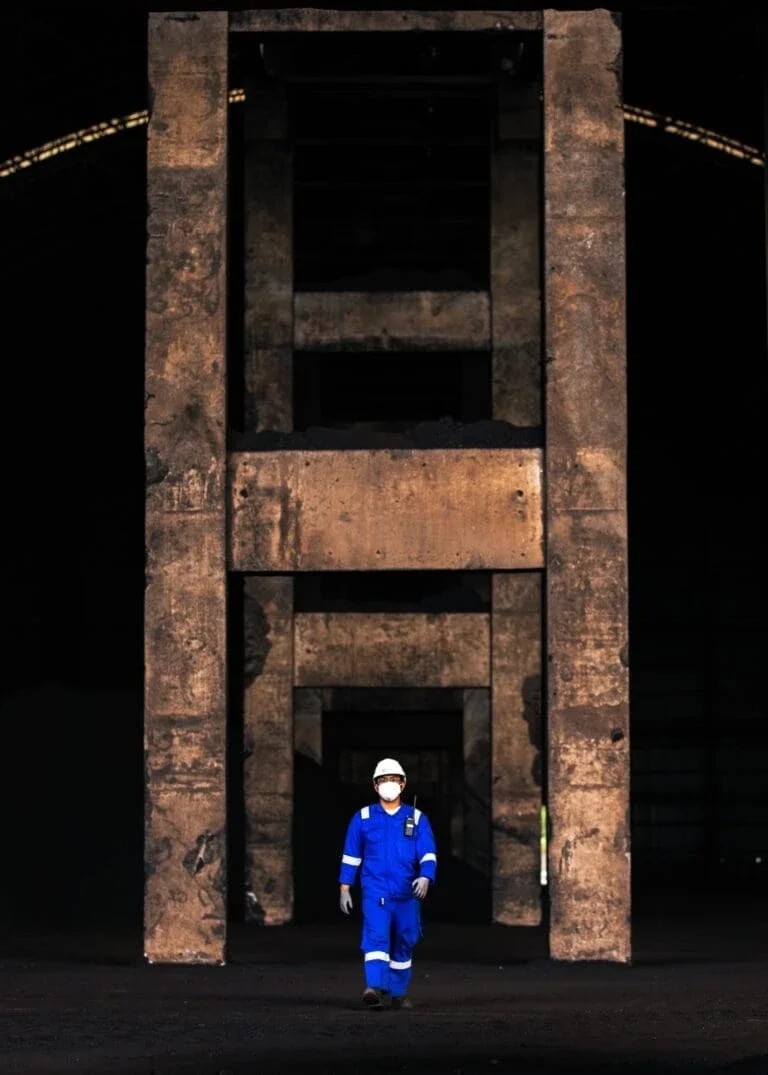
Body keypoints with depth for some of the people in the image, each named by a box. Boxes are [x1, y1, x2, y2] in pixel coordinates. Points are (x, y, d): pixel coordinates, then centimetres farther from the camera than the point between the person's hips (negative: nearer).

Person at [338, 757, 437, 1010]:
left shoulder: (417, 819, 6)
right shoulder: (363, 818, 7)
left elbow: (428, 854, -3)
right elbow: (351, 856, 11)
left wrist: (425, 877, -22)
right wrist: (344, 889, 6)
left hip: (407, 894, 2)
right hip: (375, 892, -2)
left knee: (403, 945, 11)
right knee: (376, 937, -20)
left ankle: (398, 993, 26)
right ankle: (374, 989, -32)